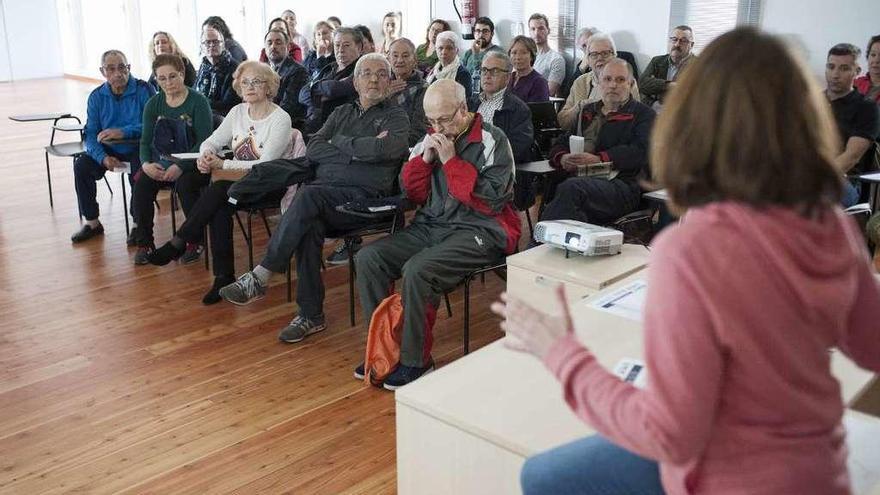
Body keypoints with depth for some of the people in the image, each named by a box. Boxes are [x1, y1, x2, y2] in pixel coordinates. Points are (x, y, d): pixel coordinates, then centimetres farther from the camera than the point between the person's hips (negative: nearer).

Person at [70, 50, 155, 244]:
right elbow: (91, 133, -3)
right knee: (81, 165, -17)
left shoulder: (144, 90, -9)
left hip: (138, 149, -4)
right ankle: (92, 223, -3)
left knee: (138, 170, -34)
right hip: (109, 150, 5)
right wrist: (103, 158, -22)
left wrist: (123, 132, -31)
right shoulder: (97, 97, 3)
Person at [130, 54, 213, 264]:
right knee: (141, 183, -22)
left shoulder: (198, 101, -7)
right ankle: (144, 243, -9)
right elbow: (146, 140, 8)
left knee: (184, 184, -34)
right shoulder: (153, 104, 8)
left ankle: (195, 241, -14)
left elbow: (204, 141, -14)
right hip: (161, 161, 4)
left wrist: (181, 166, -25)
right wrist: (146, 164, -14)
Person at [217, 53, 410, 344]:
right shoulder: (342, 113, 25)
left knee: (309, 195, -32)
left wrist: (339, 142, 1)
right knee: (310, 225, -30)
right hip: (323, 193, 4)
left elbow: (386, 148, -13)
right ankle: (311, 315, -22)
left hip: (363, 197, -4)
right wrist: (359, 151, -2)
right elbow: (312, 151, 9)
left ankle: (259, 278, -27)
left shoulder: (395, 117, 11)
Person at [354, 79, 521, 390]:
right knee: (368, 259, -11)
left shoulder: (491, 140, -6)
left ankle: (416, 361, -14)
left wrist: (451, 161, -16)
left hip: (478, 231, -7)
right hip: (430, 226, 7)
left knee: (417, 270, -31)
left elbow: (494, 200, -17)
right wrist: (425, 159, -4)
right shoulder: (432, 138, 12)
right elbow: (411, 193, 15)